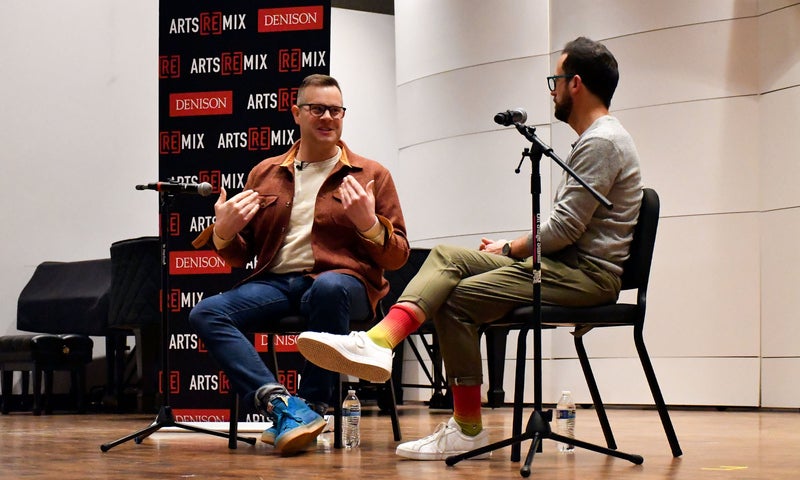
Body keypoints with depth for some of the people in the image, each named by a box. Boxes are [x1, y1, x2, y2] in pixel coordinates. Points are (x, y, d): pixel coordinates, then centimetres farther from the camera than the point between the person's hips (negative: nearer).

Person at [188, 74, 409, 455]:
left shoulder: (371, 176, 11)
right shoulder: (265, 174, 19)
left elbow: (397, 258, 6)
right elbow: (240, 256, 21)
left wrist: (369, 224, -14)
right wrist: (223, 234, -2)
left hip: (342, 279, -3)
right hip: (275, 282, 3)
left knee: (329, 288, -40)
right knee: (205, 313, -24)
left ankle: (310, 408, -29)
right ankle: (279, 402, -38)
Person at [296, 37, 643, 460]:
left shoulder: (601, 143, -13)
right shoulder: (595, 140, 22)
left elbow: (565, 227, -18)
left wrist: (510, 249, -2)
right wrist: (513, 247, 10)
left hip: (590, 273, -10)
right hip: (568, 264, 10)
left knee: (459, 298, -18)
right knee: (447, 257, -3)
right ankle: (378, 341, -22)